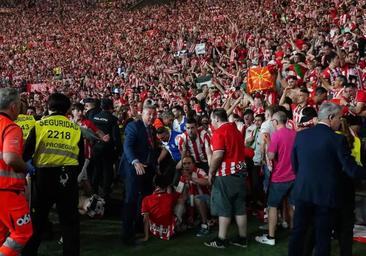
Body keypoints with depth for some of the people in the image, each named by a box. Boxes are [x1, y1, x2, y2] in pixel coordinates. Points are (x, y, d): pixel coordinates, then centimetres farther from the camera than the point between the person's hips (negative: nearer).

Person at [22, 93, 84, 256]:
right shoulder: (76, 129, 3)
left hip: (44, 176, -1)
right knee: (70, 221, 11)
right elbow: (81, 158, 7)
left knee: (37, 220, 14)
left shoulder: (39, 126, -3)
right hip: (68, 179, 1)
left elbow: (26, 154, -5)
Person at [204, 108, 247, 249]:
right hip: (239, 173, 8)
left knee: (224, 208, 0)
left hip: (225, 174, -8)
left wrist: (211, 172, -10)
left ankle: (221, 240, 7)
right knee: (240, 207, 11)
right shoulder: (237, 131, 13)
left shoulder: (219, 132, -12)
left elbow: (218, 155, -21)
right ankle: (242, 238, 16)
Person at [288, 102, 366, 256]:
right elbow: (352, 170, -12)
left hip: (302, 191, 4)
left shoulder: (301, 135, 0)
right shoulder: (338, 139, -14)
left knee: (298, 232, 15)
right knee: (323, 236, 9)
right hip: (326, 194, -4)